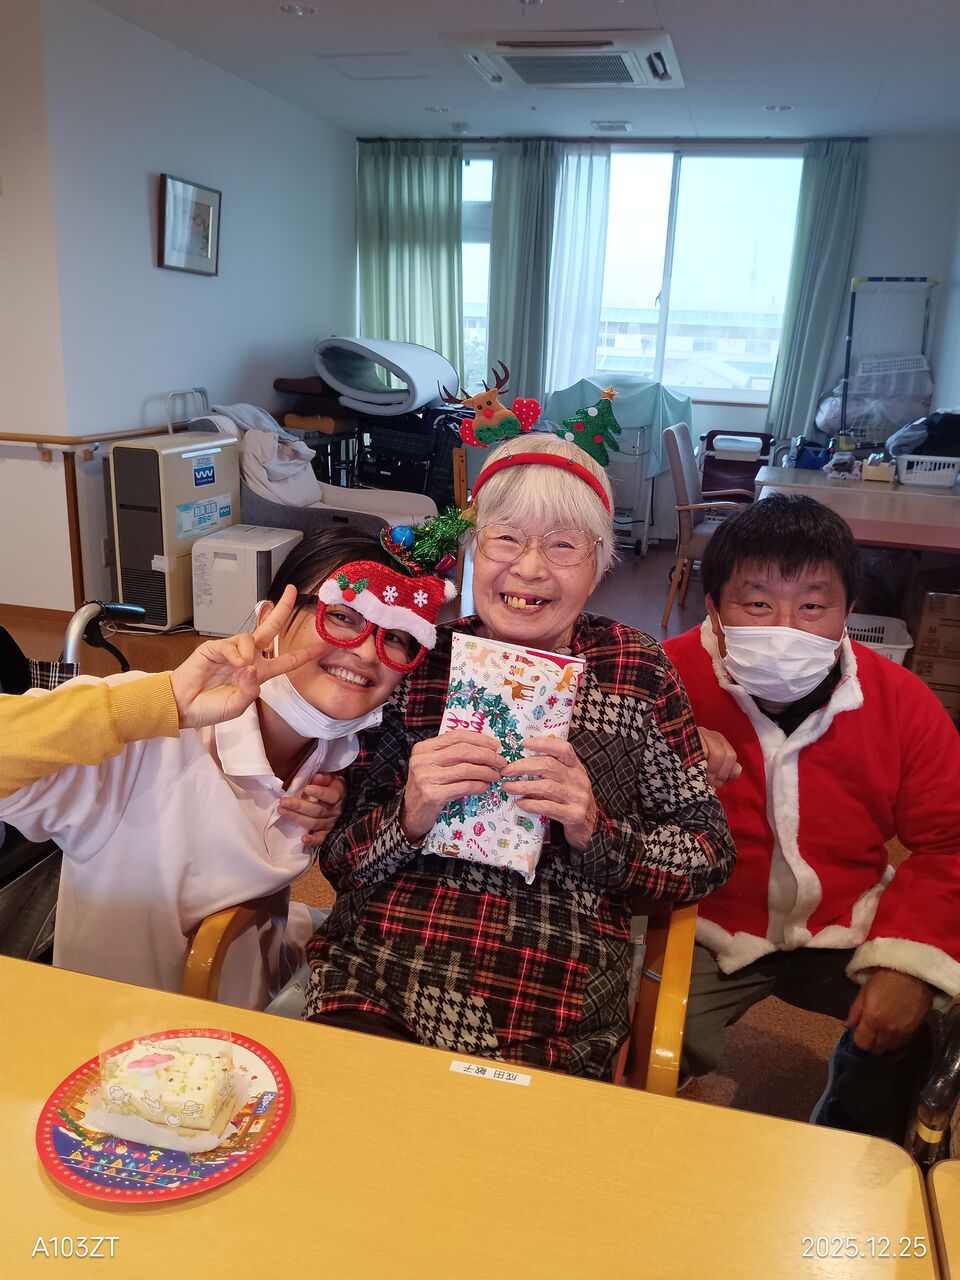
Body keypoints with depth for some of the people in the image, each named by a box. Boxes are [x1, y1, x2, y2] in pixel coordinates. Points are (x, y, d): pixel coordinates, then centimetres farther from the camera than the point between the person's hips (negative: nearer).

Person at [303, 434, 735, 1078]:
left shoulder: (636, 671, 2)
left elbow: (711, 856, 4)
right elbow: (336, 860, 3)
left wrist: (595, 830, -13)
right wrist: (408, 817, -17)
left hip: (549, 1018, 1)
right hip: (370, 976, 0)